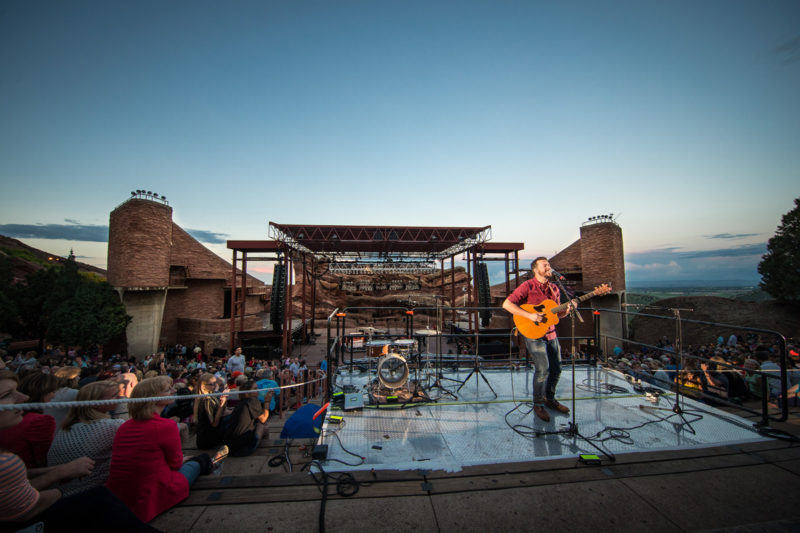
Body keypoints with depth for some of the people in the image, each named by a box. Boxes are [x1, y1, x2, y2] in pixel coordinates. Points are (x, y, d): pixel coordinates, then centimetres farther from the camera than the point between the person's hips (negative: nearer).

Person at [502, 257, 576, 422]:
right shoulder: (528, 286, -12)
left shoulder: (554, 289, 10)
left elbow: (556, 314, 17)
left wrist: (566, 310, -5)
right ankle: (538, 405, 7)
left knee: (556, 368, 12)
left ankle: (549, 399, 33)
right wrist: (530, 315, -25)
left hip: (550, 333, 7)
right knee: (543, 369, -12)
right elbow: (506, 304, -20)